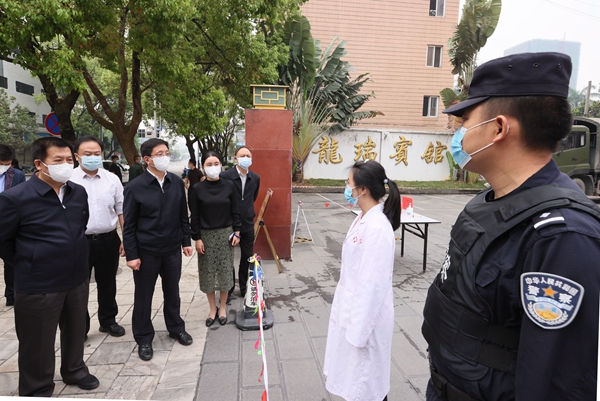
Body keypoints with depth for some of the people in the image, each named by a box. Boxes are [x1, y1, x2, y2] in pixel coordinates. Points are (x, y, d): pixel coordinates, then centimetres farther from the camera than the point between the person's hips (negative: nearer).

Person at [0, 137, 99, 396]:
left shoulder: (79, 192, 0)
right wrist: (29, 263, 1)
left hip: (78, 279, 5)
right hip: (38, 285, -5)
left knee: (75, 331, 22)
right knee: (38, 343, 12)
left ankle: (74, 370, 45)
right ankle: (37, 390, 34)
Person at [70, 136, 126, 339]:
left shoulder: (112, 179, 2)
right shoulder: (68, 180, -6)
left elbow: (121, 211, 6)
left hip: (108, 240, 2)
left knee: (108, 284, 16)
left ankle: (108, 320, 35)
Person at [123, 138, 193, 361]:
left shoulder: (177, 183, 0)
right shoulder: (135, 187, -10)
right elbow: (129, 225, -7)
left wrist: (186, 241, 7)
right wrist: (131, 255, -9)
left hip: (172, 249, 3)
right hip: (146, 251, -3)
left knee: (172, 292, 17)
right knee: (143, 296, 11)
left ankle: (176, 328, 37)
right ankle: (144, 339, 29)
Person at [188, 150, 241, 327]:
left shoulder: (229, 186, -3)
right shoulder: (197, 189, -5)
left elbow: (235, 211, 2)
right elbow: (194, 216, -3)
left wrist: (236, 232, -1)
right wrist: (197, 238, -6)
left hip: (225, 233, 1)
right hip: (206, 235, 0)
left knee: (225, 271, 7)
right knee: (208, 272, 7)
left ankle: (222, 307, 25)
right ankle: (212, 309, 25)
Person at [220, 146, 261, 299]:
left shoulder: (256, 178, 1)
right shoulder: (225, 176, -13)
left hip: (248, 224, 4)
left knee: (247, 257, 13)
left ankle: (244, 288, 31)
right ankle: (229, 288, 28)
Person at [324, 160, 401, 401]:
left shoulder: (378, 228, -26)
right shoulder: (363, 218, 2)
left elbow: (372, 284, -24)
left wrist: (359, 330, -18)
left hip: (366, 314, -8)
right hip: (351, 308, 8)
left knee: (365, 381, 13)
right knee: (354, 374, 25)